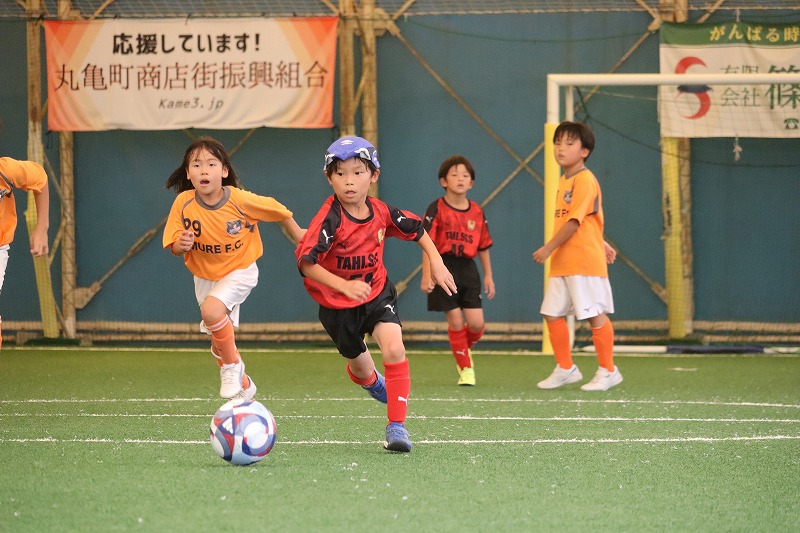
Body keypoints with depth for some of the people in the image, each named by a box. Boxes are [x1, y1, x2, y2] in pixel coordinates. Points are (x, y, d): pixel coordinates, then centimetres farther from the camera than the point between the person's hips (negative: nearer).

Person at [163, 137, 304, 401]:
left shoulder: (240, 199, -24)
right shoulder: (183, 203, -19)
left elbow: (278, 211, -7)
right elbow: (174, 248, -11)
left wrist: (300, 238, 5)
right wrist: (181, 246, -34)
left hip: (240, 270, -4)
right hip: (205, 276, 4)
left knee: (211, 309, -31)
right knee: (219, 343, 12)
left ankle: (232, 366, -9)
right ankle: (243, 385, 38)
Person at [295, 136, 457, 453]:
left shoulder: (381, 212, -11)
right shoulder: (329, 219, -26)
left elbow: (416, 229, 9)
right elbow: (305, 261, -36)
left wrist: (436, 262, 1)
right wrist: (344, 286, -46)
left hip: (377, 292, 2)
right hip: (337, 306, -2)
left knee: (394, 349, -23)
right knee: (359, 367, 16)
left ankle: (397, 426, -16)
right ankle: (375, 384, 56)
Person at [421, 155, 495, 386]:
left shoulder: (477, 212, 8)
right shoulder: (437, 209, -4)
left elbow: (483, 247, 15)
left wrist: (488, 276, 12)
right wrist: (427, 275, -15)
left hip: (468, 269, 3)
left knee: (476, 323, -5)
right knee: (455, 321, -4)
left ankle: (465, 349, 28)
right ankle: (465, 369, 11)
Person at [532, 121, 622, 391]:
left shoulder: (584, 180, -12)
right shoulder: (564, 181, 16)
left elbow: (575, 221, -18)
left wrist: (549, 248, -17)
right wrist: (602, 244, 18)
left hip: (584, 260, -9)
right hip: (561, 263, 9)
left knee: (595, 314, -3)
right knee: (552, 314, 6)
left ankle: (607, 371, 5)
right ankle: (565, 369, 16)